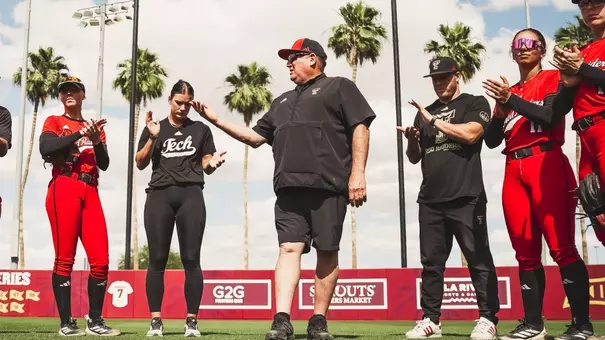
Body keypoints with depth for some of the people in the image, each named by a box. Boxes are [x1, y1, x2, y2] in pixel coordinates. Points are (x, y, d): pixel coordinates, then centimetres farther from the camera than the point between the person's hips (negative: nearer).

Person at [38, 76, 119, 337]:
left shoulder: (95, 127, 21)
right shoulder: (54, 121, 11)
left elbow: (104, 164, 11)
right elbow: (45, 149, -10)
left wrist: (96, 140, -6)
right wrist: (80, 133, -13)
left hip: (90, 193, 4)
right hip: (64, 190, -4)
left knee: (100, 260, -4)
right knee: (65, 259, -7)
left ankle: (94, 320, 4)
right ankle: (66, 323, -5)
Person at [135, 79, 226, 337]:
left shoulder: (201, 130, 14)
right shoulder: (155, 128, 13)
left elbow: (206, 166, 13)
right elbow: (140, 164, 7)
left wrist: (213, 162, -10)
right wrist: (152, 138, -8)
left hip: (191, 195, 0)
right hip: (159, 195, 0)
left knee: (191, 259, -5)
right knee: (157, 259, -2)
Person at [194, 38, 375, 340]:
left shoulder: (339, 87, 10)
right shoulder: (282, 102, 28)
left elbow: (360, 128, -1)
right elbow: (255, 137, 29)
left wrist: (357, 173, -12)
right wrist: (216, 120, 21)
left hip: (328, 186, -5)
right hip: (289, 189, 5)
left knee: (327, 253, -1)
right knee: (289, 249, -7)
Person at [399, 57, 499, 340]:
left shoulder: (475, 103, 7)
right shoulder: (425, 113, 21)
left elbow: (470, 134, -13)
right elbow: (414, 157, 20)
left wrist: (434, 121, -8)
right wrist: (412, 139, -1)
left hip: (466, 197, -5)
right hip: (430, 199, 5)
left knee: (478, 260, -5)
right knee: (431, 262, 5)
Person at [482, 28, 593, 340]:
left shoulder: (552, 78, 9)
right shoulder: (508, 91, 22)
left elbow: (551, 117, -10)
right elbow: (492, 140, 15)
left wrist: (511, 100, -13)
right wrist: (500, 111, -2)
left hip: (547, 165, -5)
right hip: (514, 171, 5)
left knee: (561, 246, -12)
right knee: (525, 251, 3)